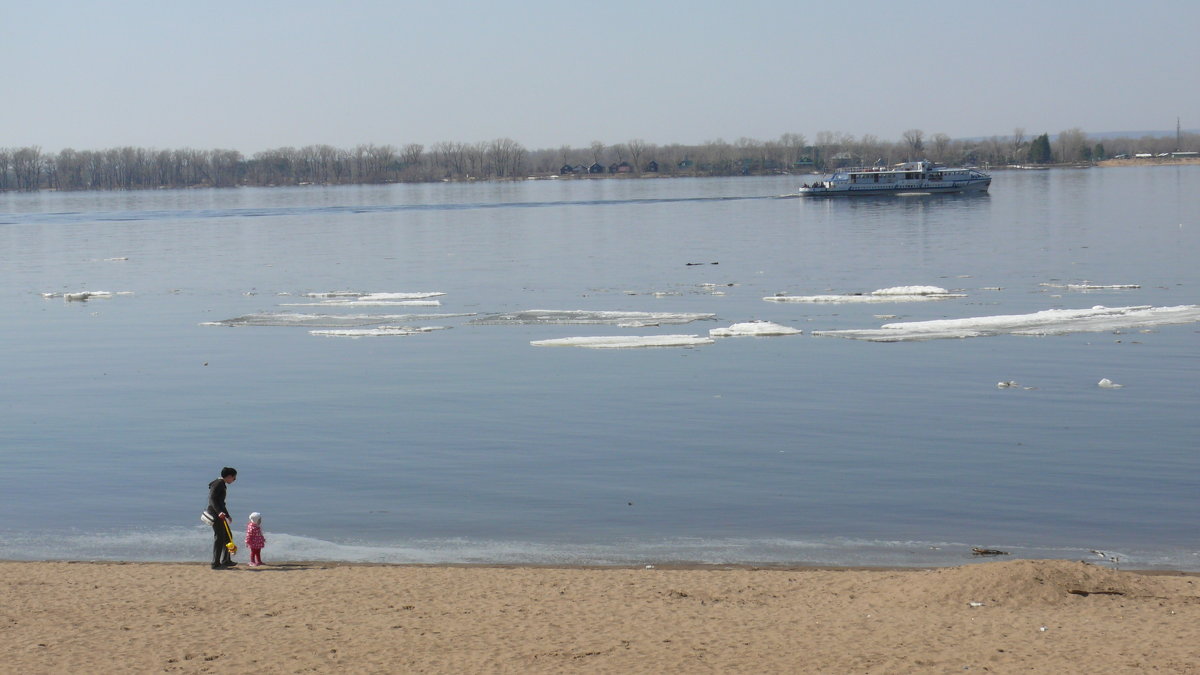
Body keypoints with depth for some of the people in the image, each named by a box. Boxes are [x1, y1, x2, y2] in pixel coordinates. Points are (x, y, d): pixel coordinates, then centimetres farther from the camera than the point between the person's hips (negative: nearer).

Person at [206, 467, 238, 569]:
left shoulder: (222, 484, 18)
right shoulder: (218, 484, -12)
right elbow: (212, 499, -24)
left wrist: (227, 515, 37)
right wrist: (219, 512, -36)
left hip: (220, 514, 11)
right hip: (215, 514, -11)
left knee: (227, 536, 15)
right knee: (219, 537, -8)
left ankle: (225, 561, 23)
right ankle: (216, 563, -5)